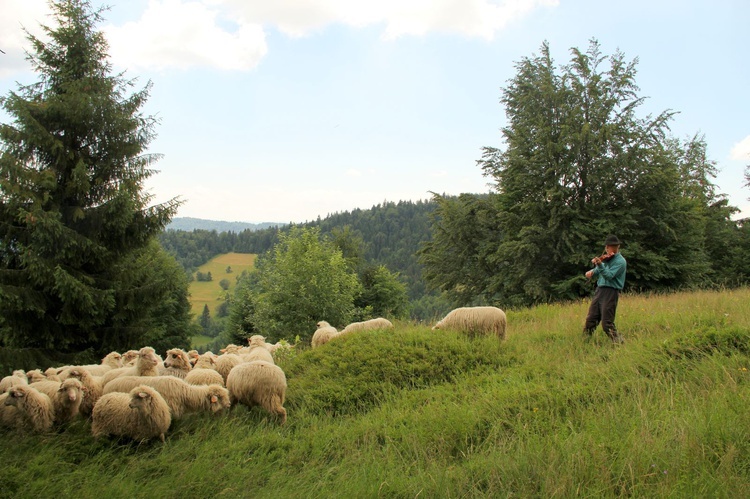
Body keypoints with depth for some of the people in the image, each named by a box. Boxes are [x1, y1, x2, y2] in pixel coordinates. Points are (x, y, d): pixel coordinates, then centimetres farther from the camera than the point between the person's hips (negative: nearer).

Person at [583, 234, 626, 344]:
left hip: (611, 292, -7)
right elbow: (597, 272, 19)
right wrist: (592, 272, -5)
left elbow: (609, 276, -21)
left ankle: (619, 343, 2)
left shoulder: (620, 261, -9)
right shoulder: (606, 259, 15)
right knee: (590, 320, 9)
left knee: (607, 324, -9)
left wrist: (600, 264, -35)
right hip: (599, 290, 7)